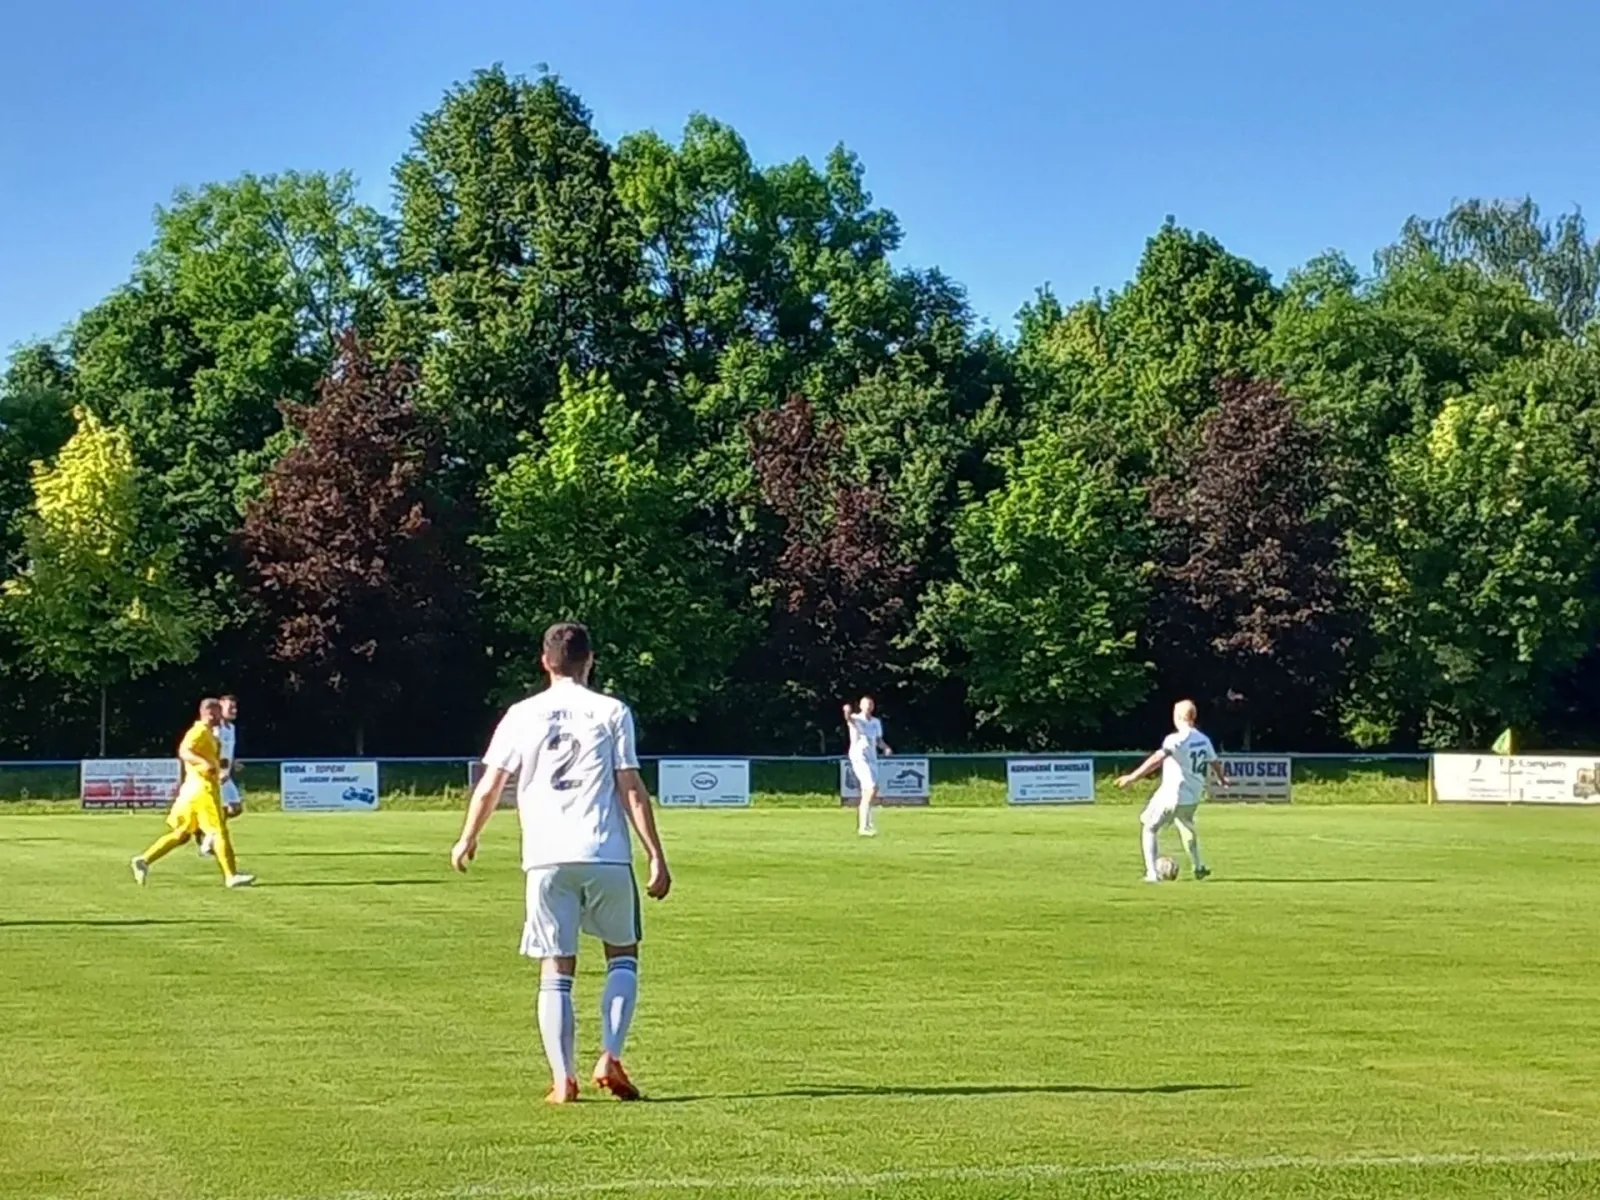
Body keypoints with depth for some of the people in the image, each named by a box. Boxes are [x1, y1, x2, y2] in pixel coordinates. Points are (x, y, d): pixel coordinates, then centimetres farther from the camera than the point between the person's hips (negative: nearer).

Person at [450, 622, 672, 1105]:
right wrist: (656, 856, 1)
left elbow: (489, 787, 10)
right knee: (623, 954, 16)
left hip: (547, 859, 1)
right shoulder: (612, 712, 3)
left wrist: (468, 838, 26)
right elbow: (632, 790, -1)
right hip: (606, 856, -1)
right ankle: (610, 1059, 2)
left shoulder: (521, 715, 8)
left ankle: (562, 1079, -1)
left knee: (556, 971, 6)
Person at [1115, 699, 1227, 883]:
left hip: (1171, 795, -7)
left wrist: (1133, 777, -32)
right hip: (1193, 797, 7)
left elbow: (1156, 760, -29)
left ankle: (1151, 873, -2)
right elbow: (1215, 763, 17)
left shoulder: (1176, 739, -17)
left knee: (1150, 828, 9)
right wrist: (1221, 779, 39)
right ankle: (1199, 868, 40)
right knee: (1187, 829, 32)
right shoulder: (1204, 740, 4)